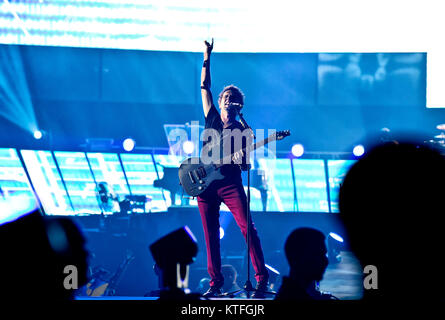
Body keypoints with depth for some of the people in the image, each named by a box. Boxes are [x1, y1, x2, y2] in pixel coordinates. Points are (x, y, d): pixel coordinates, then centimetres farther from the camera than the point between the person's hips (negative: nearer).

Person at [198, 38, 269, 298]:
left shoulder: (243, 131, 5)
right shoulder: (211, 118, 12)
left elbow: (244, 165, 0)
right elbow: (205, 86, 11)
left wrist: (243, 157, -22)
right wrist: (207, 58, 7)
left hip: (230, 183, -3)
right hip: (206, 184, 3)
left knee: (248, 227, -12)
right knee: (211, 235, 4)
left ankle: (262, 278, -11)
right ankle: (216, 282, 10)